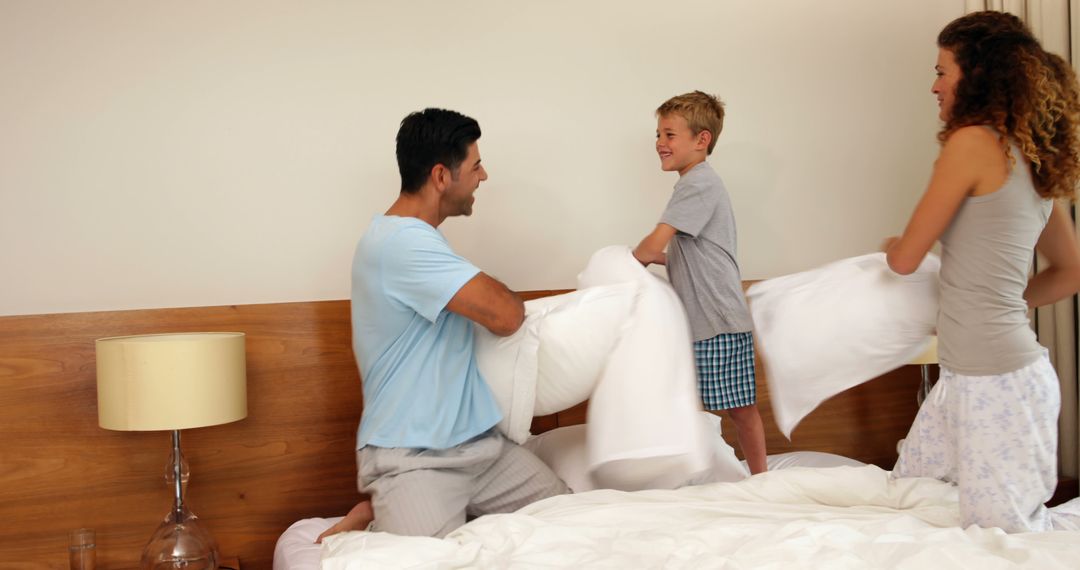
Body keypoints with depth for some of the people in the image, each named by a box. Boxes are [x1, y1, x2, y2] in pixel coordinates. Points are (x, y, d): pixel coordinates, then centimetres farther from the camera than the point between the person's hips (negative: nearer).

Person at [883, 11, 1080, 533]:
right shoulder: (1034, 159, 11)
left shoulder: (974, 143, -15)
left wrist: (891, 246, 14)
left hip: (995, 381, -9)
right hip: (969, 374, 9)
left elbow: (906, 259, -9)